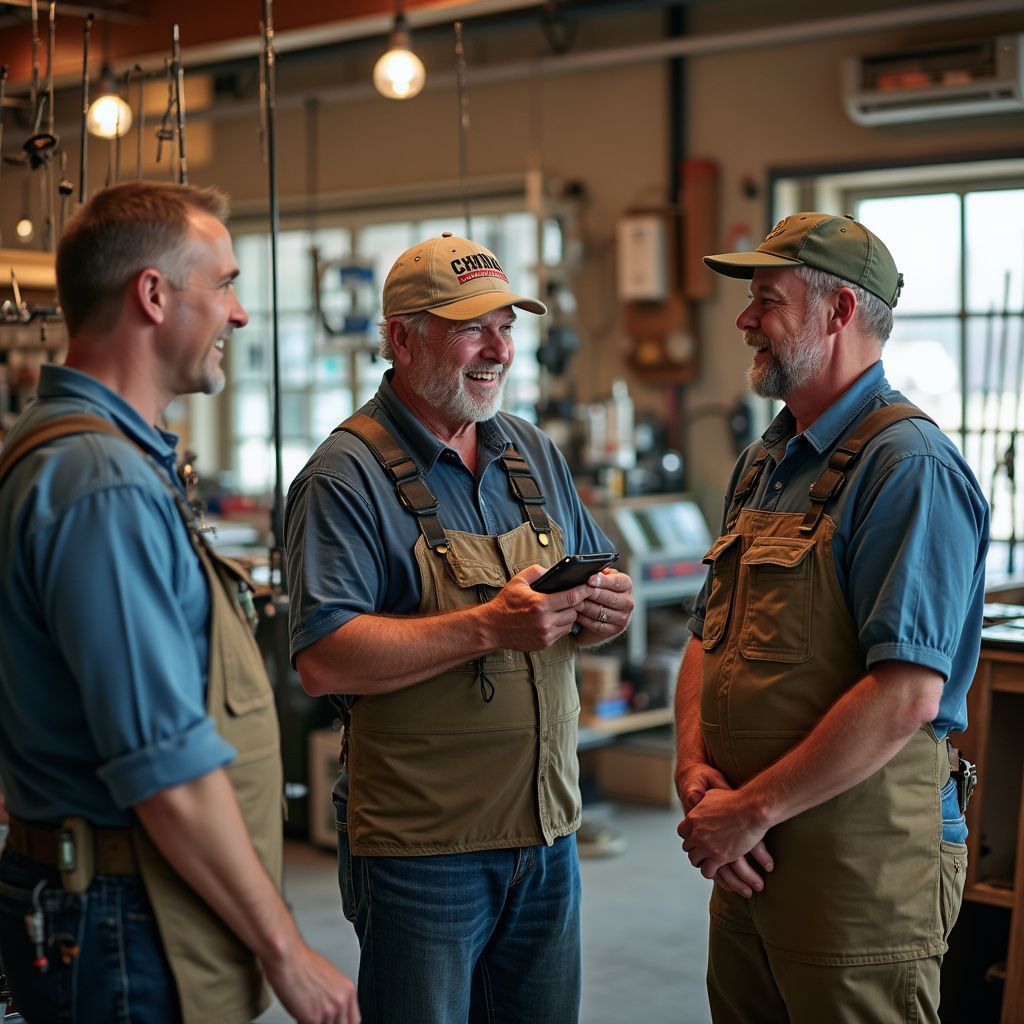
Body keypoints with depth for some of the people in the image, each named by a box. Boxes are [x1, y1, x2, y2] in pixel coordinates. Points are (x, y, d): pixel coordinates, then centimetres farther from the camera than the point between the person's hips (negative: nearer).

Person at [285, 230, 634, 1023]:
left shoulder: (535, 454, 12)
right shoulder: (348, 476, -11)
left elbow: (603, 583, 20)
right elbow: (323, 661, -21)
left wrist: (610, 608, -4)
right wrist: (487, 628, -27)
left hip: (547, 833, 7)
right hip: (420, 847, -6)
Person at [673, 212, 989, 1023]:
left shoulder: (909, 465, -16)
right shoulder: (763, 464, 13)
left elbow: (908, 695, -24)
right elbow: (710, 638, 16)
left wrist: (751, 810, -17)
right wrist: (695, 770, -2)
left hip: (861, 861, -8)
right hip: (746, 860, 8)